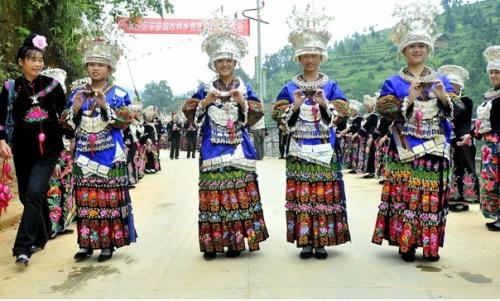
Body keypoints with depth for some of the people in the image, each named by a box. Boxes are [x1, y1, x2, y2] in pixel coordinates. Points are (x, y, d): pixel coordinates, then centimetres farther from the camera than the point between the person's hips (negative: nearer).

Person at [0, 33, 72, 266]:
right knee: (27, 195, 11)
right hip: (23, 151, 2)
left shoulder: (53, 85, 2)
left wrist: (71, 139, 6)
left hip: (48, 150, -2)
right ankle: (41, 237, 30)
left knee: (34, 193, -15)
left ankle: (22, 247, -12)